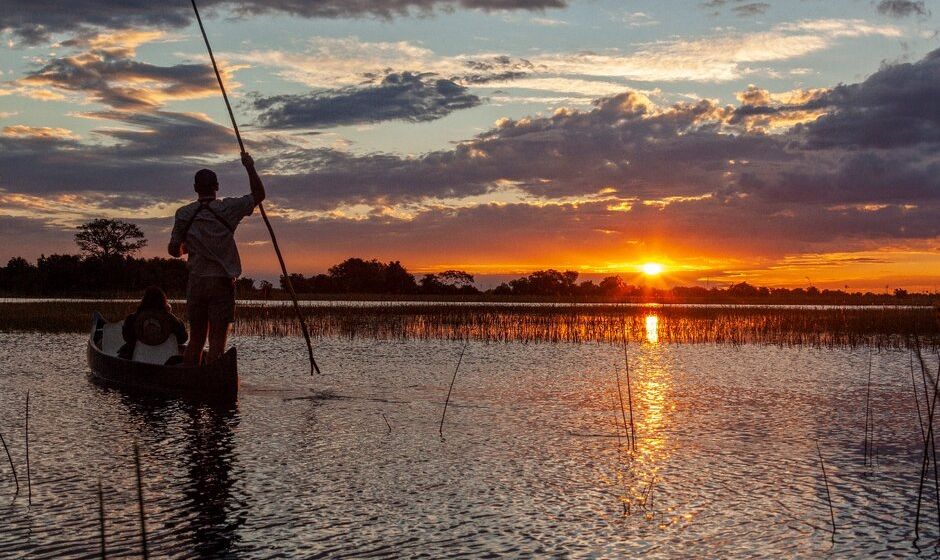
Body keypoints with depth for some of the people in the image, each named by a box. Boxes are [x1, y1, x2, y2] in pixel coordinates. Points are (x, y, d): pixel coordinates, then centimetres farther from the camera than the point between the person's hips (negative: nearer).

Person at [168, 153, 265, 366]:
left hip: (196, 282, 3)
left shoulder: (184, 214, 2)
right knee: (217, 340, -2)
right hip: (222, 282, -3)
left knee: (195, 340, 11)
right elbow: (258, 195, 7)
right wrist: (250, 167, 11)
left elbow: (174, 250, 2)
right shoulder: (228, 208, -4)